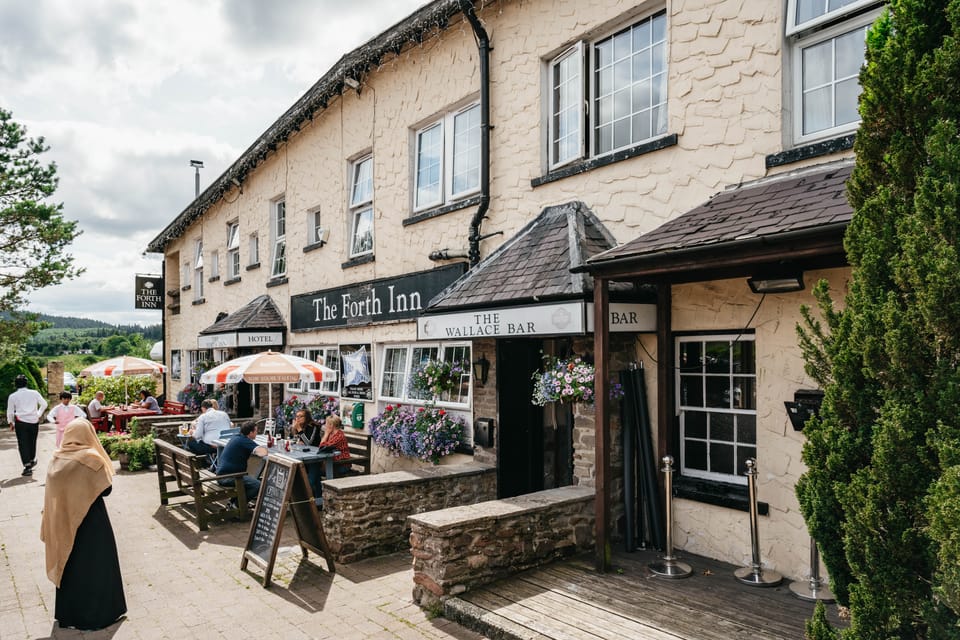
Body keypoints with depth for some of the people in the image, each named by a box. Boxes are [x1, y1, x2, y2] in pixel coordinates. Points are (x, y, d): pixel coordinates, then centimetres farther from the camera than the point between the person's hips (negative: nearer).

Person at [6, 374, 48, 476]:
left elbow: (10, 411, 4)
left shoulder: (12, 396, -1)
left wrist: (11, 423, 18)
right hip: (34, 421, 2)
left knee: (23, 444, 1)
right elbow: (44, 404, 1)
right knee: (32, 442, 19)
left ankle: (27, 467, -5)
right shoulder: (34, 393, 2)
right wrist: (39, 414, 13)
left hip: (21, 422, -2)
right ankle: (32, 460, 34)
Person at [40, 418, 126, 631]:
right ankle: (94, 614, 18)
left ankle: (68, 613, 32)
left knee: (68, 564, 19)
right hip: (91, 522, -5)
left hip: (64, 522, 5)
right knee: (93, 566, 9)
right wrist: (104, 466, 1)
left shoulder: (57, 459, -5)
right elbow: (106, 489, -12)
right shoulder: (91, 459, -20)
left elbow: (53, 492, 2)